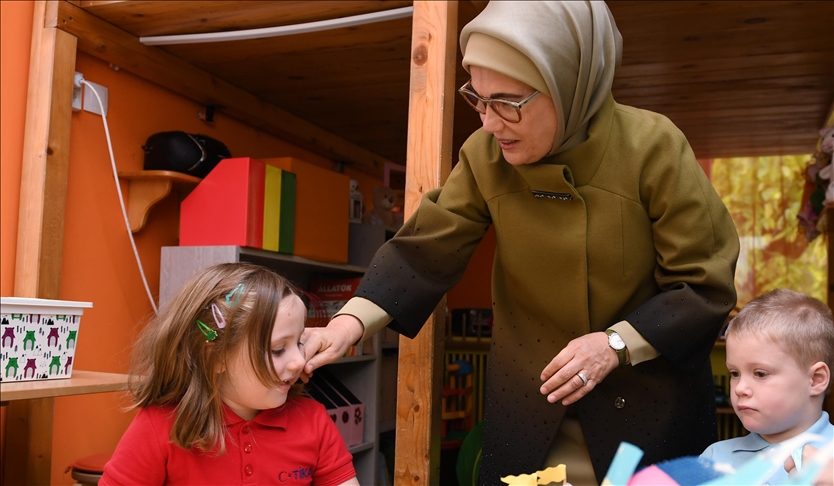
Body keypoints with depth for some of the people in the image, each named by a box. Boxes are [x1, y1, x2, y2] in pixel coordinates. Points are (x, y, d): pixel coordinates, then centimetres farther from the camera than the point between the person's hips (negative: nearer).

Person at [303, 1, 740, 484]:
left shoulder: (653, 148, -19)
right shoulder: (485, 155, -10)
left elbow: (705, 284, -13)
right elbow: (425, 252, -6)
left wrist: (617, 343, -22)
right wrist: (350, 322, -19)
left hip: (647, 398, -2)